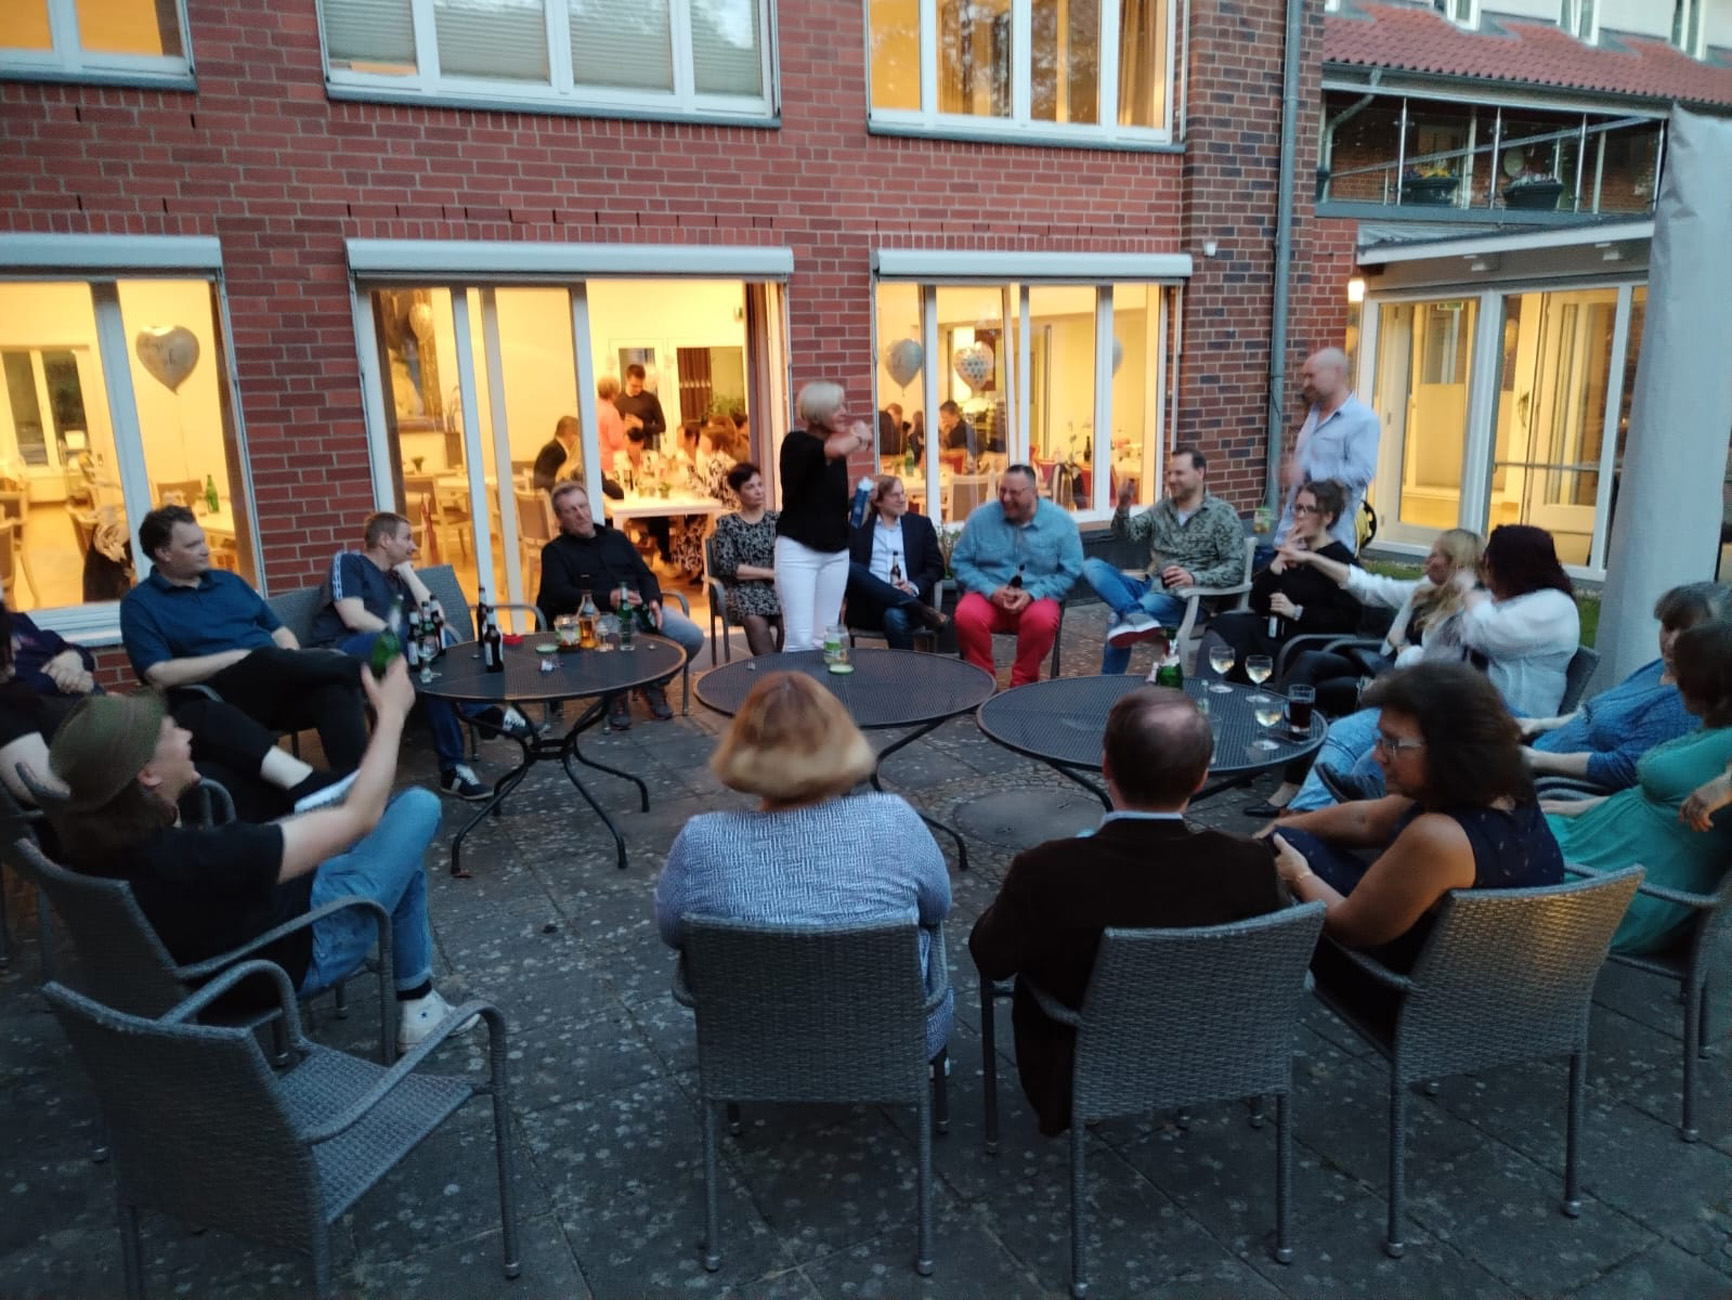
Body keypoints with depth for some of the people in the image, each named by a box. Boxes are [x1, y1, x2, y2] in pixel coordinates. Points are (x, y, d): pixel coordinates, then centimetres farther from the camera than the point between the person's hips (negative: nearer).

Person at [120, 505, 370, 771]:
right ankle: (363, 669, -27)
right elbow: (159, 676, -6)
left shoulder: (229, 581, 22)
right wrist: (238, 657, -11)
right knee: (271, 659, -38)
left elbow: (280, 632, 22)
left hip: (279, 687, 5)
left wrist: (293, 665, -2)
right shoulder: (140, 603, 7)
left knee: (336, 688, -31)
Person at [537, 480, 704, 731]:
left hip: (641, 610, 5)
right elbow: (559, 593, -7)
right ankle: (615, 696, -6)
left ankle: (655, 684, 8)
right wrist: (607, 599, -23)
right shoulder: (555, 551, 11)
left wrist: (653, 601, -4)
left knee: (693, 636, -20)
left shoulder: (616, 538, 25)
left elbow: (645, 575, 21)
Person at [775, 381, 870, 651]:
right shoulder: (796, 442, -10)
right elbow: (835, 449, -31)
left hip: (836, 553, 6)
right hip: (798, 549, -6)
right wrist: (859, 436, -14)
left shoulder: (839, 449, 10)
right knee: (800, 639, -12)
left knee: (825, 639, 6)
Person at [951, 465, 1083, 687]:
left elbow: (1070, 571, -3)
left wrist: (1032, 594, -18)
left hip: (1038, 598, -1)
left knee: (1042, 620, -35)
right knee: (966, 616, -32)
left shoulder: (1061, 522, -2)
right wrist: (990, 591, -15)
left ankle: (1023, 685, -14)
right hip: (988, 596, 1)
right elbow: (960, 562, 2)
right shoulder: (981, 517, 1)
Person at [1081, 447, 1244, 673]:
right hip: (1151, 586, 7)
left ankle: (1109, 685, -21)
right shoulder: (1161, 508, 16)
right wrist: (1123, 507, -13)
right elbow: (1125, 536, 7)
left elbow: (1236, 566, -9)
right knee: (1091, 565, -18)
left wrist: (1194, 578, -25)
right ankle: (1135, 616, -41)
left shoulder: (1222, 514, -1)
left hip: (1188, 597, -7)